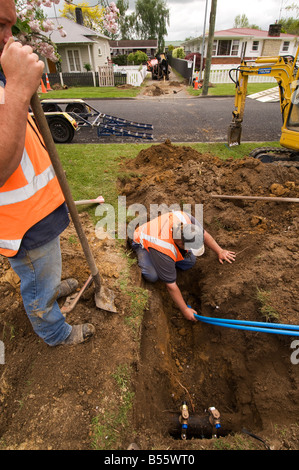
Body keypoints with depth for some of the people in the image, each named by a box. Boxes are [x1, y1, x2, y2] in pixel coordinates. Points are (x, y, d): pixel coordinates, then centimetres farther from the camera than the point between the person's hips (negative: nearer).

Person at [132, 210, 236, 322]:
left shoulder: (184, 218, -33)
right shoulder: (164, 252, -43)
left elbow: (203, 233, -9)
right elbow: (171, 285, -31)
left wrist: (220, 251, -9)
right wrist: (185, 310, -22)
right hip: (143, 243, -5)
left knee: (190, 262, -12)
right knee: (152, 276, -31)